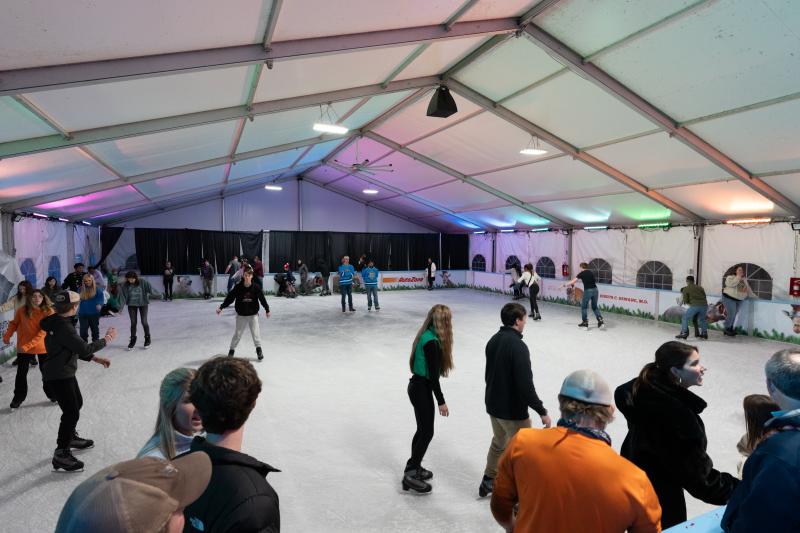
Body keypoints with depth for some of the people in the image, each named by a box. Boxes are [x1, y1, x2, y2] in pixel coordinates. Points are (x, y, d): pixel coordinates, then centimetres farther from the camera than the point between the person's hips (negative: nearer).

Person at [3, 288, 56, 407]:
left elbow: (44, 331, -19)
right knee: (21, 373, 14)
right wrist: (7, 336, -8)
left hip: (43, 347, -1)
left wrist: (28, 345, -24)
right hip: (23, 347, 1)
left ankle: (52, 394, 32)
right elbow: (14, 323, 6)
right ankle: (18, 397, 33)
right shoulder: (22, 311, -10)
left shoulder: (48, 312, -15)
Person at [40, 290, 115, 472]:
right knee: (71, 412, -7)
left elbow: (74, 348, 12)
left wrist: (96, 359, 9)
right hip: (58, 376, -11)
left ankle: (71, 437, 45)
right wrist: (107, 338, -14)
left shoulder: (58, 322, 5)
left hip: (64, 373, 11)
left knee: (77, 403, 25)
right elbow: (84, 348, -28)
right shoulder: (63, 327, -27)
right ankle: (61, 454, 2)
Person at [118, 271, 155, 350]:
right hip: (132, 305, 2)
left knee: (144, 321, -1)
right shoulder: (125, 285, -14)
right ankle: (133, 340, 25)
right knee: (133, 323, 7)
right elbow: (122, 296, -13)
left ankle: (147, 339, 20)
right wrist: (121, 307, -19)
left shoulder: (143, 282, -18)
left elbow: (150, 289, -18)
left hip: (143, 304, -2)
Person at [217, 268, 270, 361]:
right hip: (241, 315, 0)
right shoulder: (238, 287, -11)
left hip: (253, 314, 0)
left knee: (255, 332, 2)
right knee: (237, 333, 8)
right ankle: (231, 350, 24)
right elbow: (229, 298, -7)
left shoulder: (256, 287, -11)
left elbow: (262, 298, -2)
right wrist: (221, 307, -12)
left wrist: (267, 309, 5)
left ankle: (259, 350, 19)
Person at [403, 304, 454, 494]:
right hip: (422, 389, -9)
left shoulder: (426, 336, 6)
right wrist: (441, 402, -15)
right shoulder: (432, 342, -23)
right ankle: (410, 475, 12)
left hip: (417, 386, 9)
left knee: (423, 429, 20)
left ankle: (413, 467, 34)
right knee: (427, 432, 2)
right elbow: (433, 375, -22)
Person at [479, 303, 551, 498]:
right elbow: (525, 385, -27)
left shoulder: (493, 340, 0)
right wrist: (542, 412, -18)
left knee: (498, 443, 28)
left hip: (493, 405, 8)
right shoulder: (518, 346, -25)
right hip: (513, 411, -8)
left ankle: (488, 482, 42)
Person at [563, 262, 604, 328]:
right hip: (595, 289, 5)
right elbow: (595, 281, 20)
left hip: (587, 290, -5)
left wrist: (565, 285, 5)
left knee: (584, 307, 9)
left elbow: (573, 281, -3)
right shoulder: (591, 272, 15)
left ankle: (585, 322, 9)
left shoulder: (582, 273, 0)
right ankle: (600, 320, 6)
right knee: (594, 307, 18)